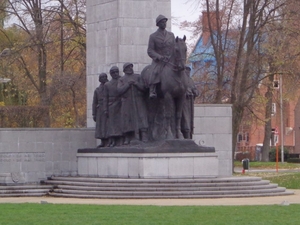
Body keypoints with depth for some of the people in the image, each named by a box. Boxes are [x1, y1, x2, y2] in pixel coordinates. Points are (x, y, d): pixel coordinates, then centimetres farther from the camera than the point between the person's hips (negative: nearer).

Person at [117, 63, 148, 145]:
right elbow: (120, 90, -2)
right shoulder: (121, 80, 13)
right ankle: (127, 139, 1)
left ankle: (144, 137, -19)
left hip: (139, 103, 0)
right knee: (127, 120, -2)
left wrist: (136, 83, -10)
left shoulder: (138, 77, 14)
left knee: (142, 118, -12)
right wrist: (128, 84, -10)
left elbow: (143, 88, 4)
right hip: (127, 103, 0)